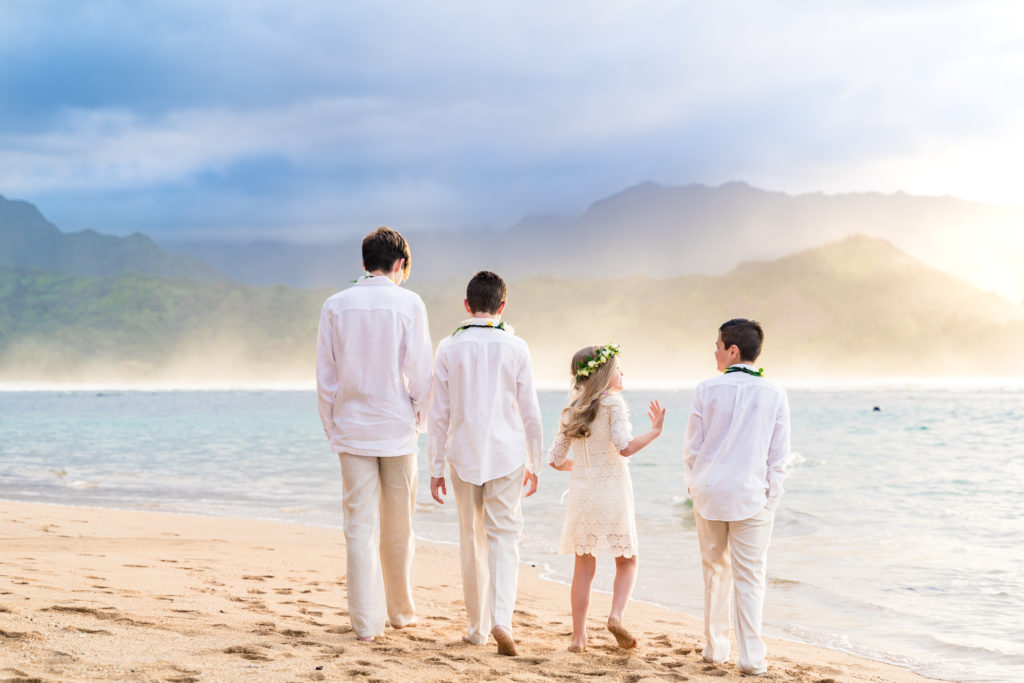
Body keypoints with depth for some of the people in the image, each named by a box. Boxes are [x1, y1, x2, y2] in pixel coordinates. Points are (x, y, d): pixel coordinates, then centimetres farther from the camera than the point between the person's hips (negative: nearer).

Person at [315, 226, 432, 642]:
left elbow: (325, 376, 3)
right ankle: (401, 612, 25)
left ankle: (366, 622, 1)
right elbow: (421, 373, -6)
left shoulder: (335, 306, 1)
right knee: (398, 527, 12)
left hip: (351, 428, 1)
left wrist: (331, 427, 11)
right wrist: (417, 417, 9)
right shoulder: (408, 304, -6)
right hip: (397, 429, -1)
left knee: (360, 525, 2)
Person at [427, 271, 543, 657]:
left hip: (464, 456, 1)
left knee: (471, 541, 12)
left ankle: (478, 626, 18)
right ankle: (501, 619, -17)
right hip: (506, 455, -1)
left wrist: (435, 468, 6)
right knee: (504, 538, 3)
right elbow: (530, 412, 0)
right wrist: (533, 463, 10)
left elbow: (439, 414, -1)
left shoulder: (450, 348, -2)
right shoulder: (515, 348, -3)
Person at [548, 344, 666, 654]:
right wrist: (655, 431, -9)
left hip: (581, 493, 4)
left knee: (583, 567, 9)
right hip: (612, 493, -4)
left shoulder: (572, 410, 8)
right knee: (627, 561, 11)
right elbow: (625, 447, -21)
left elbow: (555, 459, 10)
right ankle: (616, 615, -11)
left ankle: (578, 636, 8)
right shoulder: (613, 402, -8)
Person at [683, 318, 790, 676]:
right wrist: (771, 499, 8)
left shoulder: (708, 390, -4)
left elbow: (692, 448, 0)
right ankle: (752, 659, 2)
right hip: (751, 498, -1)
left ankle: (715, 650, 21)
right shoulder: (774, 395, -2)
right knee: (750, 578, 4)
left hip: (709, 494, 1)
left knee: (715, 570, 15)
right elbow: (779, 457, 0)